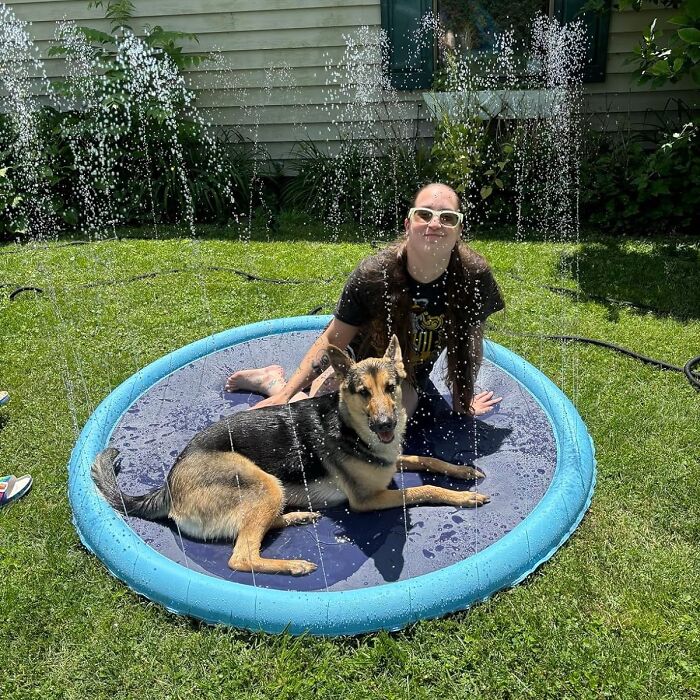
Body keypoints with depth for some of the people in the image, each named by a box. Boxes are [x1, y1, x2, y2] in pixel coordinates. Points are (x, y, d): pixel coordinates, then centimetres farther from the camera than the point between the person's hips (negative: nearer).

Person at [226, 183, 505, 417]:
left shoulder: (474, 277, -26)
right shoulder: (373, 274, -28)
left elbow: (472, 340, -8)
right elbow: (332, 340, -17)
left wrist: (463, 401, 3)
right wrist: (286, 394, -20)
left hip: (410, 377, 2)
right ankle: (276, 382, 15)